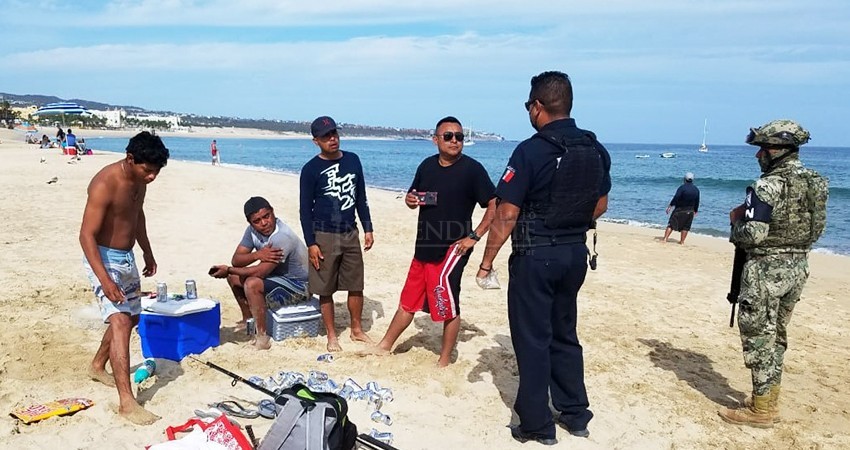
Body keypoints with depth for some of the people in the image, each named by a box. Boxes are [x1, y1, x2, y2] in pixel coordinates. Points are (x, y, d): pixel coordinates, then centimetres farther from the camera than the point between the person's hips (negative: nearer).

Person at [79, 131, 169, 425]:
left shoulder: (140, 179, 0)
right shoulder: (105, 184, -25)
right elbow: (87, 235, -26)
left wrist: (147, 253, 24)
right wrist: (104, 280, -33)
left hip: (127, 258, 9)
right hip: (103, 259, -9)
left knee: (132, 317, 19)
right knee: (120, 321, -18)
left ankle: (98, 367, 42)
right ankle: (126, 402, -18)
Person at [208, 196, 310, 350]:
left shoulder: (282, 237, -30)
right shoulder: (253, 230, -4)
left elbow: (260, 272, -30)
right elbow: (236, 260, -7)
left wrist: (228, 270, -18)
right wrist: (257, 255, -28)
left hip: (299, 286, -9)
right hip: (278, 276, 9)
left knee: (252, 284, -29)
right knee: (234, 277, 8)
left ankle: (262, 337, -19)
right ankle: (248, 320, 23)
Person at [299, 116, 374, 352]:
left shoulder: (353, 160, 4)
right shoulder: (311, 169, -8)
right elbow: (305, 209, -7)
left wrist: (368, 229, 8)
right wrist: (311, 243, -11)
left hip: (351, 233, 4)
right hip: (324, 235, -4)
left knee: (356, 286, 9)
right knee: (326, 290, 4)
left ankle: (357, 330, 27)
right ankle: (331, 336, 19)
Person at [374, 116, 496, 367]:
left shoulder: (472, 169, -10)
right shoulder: (427, 166, 7)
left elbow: (495, 206, -11)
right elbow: (412, 198, 19)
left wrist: (474, 237, -15)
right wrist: (410, 200, -4)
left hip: (452, 249, -6)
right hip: (424, 247, 6)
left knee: (448, 307, 2)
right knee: (408, 301, 17)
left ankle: (444, 362, 18)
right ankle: (384, 347, 31)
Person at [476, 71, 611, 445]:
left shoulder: (531, 151, -17)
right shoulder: (596, 150, 2)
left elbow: (506, 214, -18)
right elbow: (600, 205, 13)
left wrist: (487, 261, -9)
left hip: (535, 255, -6)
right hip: (576, 253, 7)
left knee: (532, 339, 5)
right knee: (564, 334, 20)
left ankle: (537, 425, 15)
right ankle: (575, 415, 29)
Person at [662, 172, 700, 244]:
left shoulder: (682, 187, -13)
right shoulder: (696, 190, 5)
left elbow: (675, 198, -19)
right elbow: (697, 202, 11)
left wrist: (669, 206, -16)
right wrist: (695, 211, 22)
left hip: (679, 210, -4)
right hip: (689, 212, 4)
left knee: (671, 225, -2)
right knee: (685, 227, 12)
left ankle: (665, 239, -8)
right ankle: (682, 241, 13)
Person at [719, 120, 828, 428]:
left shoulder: (769, 185, -19)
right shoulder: (816, 183, 8)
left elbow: (753, 234, -24)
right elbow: (814, 228, 15)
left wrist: (736, 220, -2)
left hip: (766, 268, -8)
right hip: (798, 266, 9)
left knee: (759, 336, 2)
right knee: (776, 335, 18)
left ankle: (761, 411, 9)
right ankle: (770, 402, 28)